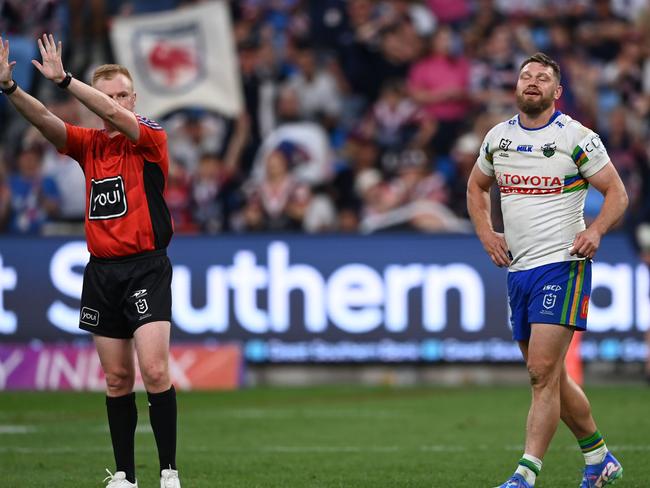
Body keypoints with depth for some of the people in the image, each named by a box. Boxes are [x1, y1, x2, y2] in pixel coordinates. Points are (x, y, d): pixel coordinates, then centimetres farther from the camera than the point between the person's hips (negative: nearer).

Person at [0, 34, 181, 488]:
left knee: (154, 370, -14)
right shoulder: (89, 144, 9)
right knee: (118, 378, 7)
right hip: (101, 271, 5)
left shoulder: (152, 138, -2)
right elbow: (45, 120, -5)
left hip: (146, 267, -5)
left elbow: (116, 116, -21)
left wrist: (63, 79, -29)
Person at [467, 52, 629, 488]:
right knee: (552, 377, 12)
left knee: (543, 372, -15)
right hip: (518, 269, 6)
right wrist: (485, 232, 9)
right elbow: (477, 187, 25)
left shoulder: (576, 137, -6)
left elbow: (617, 193, -4)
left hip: (563, 266, -6)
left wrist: (596, 231, -21)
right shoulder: (498, 137, 9)